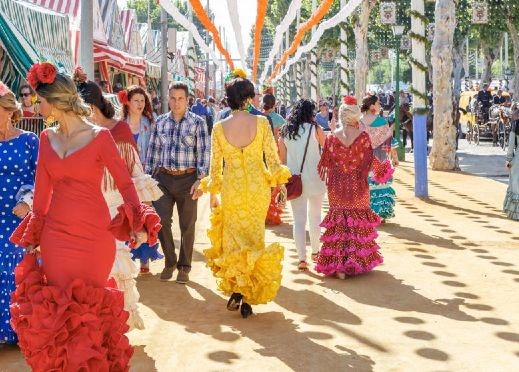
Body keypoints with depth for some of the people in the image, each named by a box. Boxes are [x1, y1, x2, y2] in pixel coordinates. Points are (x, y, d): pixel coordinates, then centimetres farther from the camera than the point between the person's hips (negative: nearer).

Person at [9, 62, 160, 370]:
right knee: (58, 308, 7)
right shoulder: (47, 138, 5)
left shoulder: (99, 136, -9)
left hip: (94, 235, -4)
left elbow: (125, 183, -7)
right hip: (55, 234, 4)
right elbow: (43, 190, 9)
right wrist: (33, 235, 11)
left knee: (90, 307, 6)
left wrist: (138, 225, -15)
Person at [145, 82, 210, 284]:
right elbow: (153, 151, 11)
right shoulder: (160, 122, 7)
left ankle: (184, 267, 20)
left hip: (187, 178, -2)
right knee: (161, 221, -1)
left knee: (187, 225, 6)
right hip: (163, 178, 2)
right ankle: (170, 261, 20)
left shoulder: (197, 122, -2)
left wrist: (200, 179, -12)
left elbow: (204, 152, -5)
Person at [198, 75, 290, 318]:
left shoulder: (219, 127, -5)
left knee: (233, 238, 14)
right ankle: (248, 297, 12)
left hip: (231, 188, 0)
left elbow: (215, 165, 0)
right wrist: (280, 184, 9)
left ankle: (236, 290, -1)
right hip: (258, 186, 0)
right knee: (254, 238, 11)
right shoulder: (261, 122, -8)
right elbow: (273, 158, -5)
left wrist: (213, 195, 10)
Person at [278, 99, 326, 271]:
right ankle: (315, 251, 30)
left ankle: (302, 258, -4)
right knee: (315, 216, 17)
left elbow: (282, 159, 7)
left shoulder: (285, 131, 2)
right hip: (314, 179, -2)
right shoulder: (315, 129, -6)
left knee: (299, 219, 4)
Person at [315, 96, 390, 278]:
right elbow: (371, 161, -5)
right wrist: (385, 168, 14)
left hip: (337, 186, 0)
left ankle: (337, 265, 6)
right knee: (359, 222, 14)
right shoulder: (363, 136, -10)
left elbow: (325, 164, -2)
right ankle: (359, 261, 18)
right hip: (359, 186, 0)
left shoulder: (332, 137, -8)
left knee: (339, 223, 9)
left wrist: (327, 181, 17)